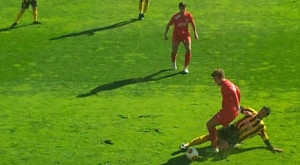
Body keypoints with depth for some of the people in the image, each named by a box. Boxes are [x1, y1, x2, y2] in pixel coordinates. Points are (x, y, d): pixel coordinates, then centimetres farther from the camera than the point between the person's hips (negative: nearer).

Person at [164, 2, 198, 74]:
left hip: (185, 34, 2)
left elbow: (193, 24, 6)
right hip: (176, 35, -1)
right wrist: (165, 34, -4)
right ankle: (174, 63, 29)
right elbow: (168, 25, -6)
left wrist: (195, 33, 9)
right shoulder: (175, 17, -18)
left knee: (188, 50, -15)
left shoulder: (188, 15, -11)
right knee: (174, 51, -7)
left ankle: (185, 67, -1)